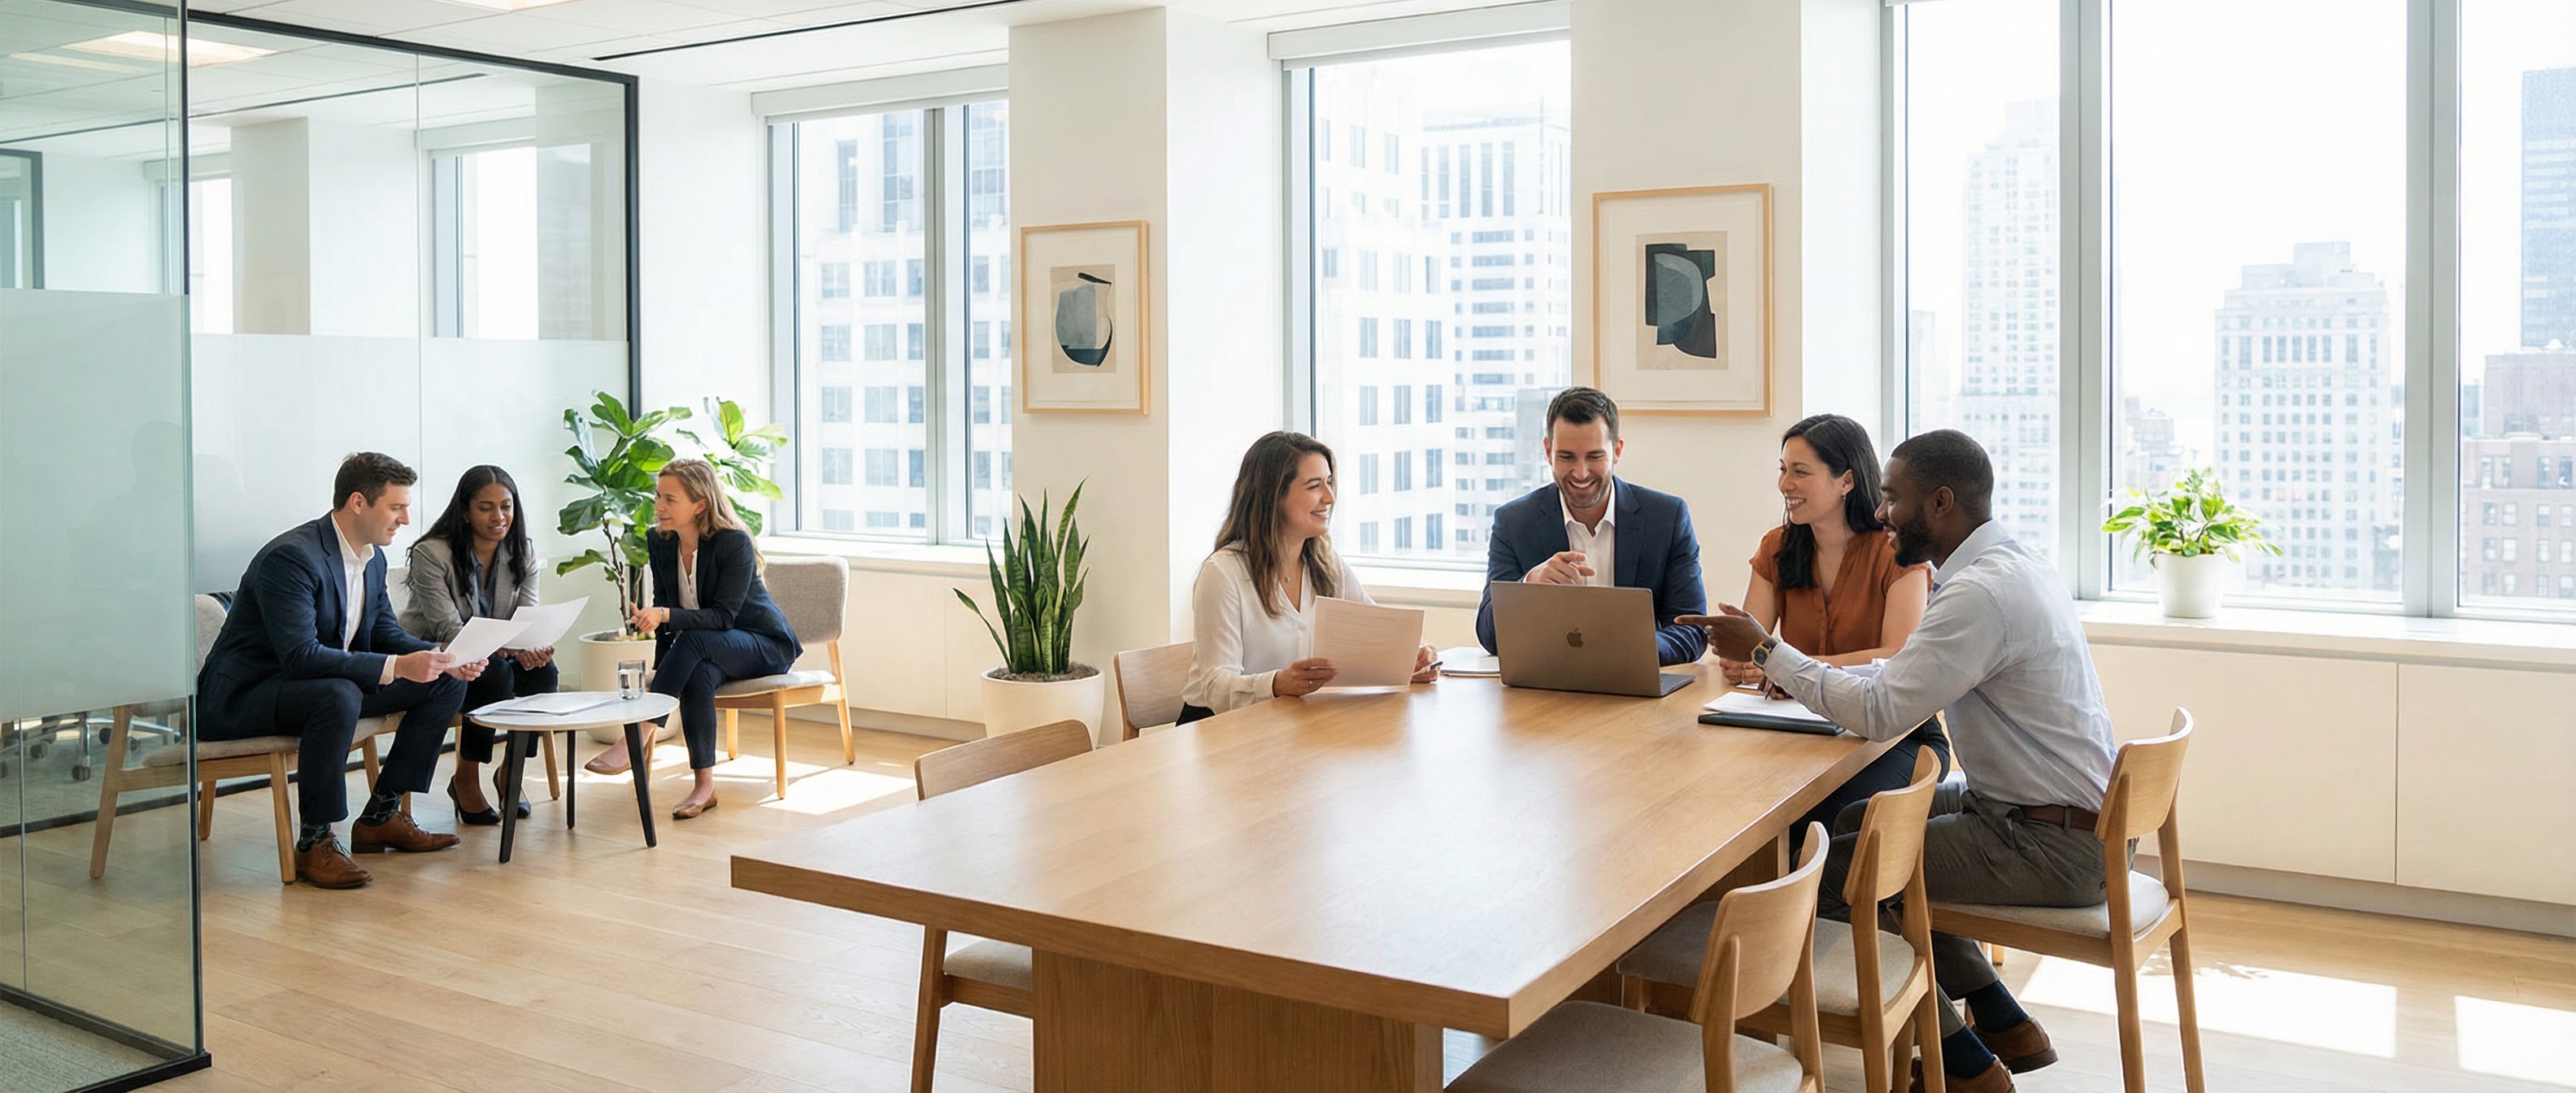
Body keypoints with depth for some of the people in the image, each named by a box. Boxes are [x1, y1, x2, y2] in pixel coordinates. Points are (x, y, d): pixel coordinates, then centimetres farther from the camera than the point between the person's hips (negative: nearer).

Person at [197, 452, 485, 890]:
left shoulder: (372, 557, 5)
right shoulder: (291, 557, -24)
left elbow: (385, 633, 12)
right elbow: (300, 656, -32)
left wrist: (445, 658, -8)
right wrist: (397, 667, -38)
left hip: (333, 684, 9)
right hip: (242, 697, -9)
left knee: (445, 682, 0)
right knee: (338, 695, -40)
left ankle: (380, 817, 5)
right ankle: (315, 844, -25)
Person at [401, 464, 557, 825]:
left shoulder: (522, 555, -1)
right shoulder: (431, 553, -18)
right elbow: (450, 631, -24)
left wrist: (535, 647, -33)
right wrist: (510, 647, -40)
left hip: (497, 656, 5)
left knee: (544, 671, -26)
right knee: (496, 672, -34)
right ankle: (465, 779, -16)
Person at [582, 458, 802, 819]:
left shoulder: (735, 543, -22)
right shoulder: (659, 540, -3)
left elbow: (723, 616, -25)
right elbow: (665, 607, 4)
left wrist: (664, 615, -39)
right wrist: (661, 669, -5)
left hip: (766, 646, -4)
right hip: (705, 653, 4)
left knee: (693, 640, -35)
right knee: (698, 676, -33)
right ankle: (704, 784, -30)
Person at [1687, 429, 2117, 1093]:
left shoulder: (1980, 591, -25)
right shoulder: (2005, 564, 9)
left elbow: (1880, 714, -25)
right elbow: (1907, 676, 17)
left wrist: (1766, 651, -15)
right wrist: (1801, 675, 6)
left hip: (2049, 843, -10)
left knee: (1831, 869, -8)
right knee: (1856, 820, 18)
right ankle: (2005, 1025, 24)